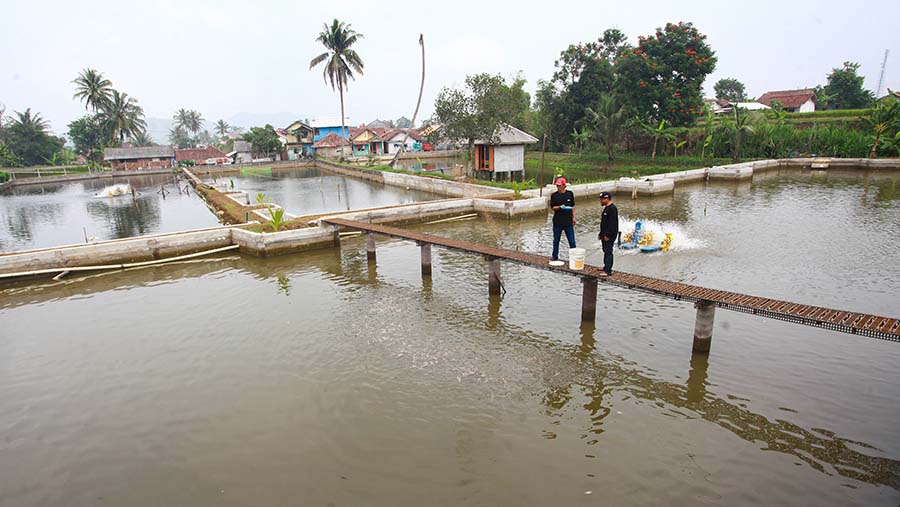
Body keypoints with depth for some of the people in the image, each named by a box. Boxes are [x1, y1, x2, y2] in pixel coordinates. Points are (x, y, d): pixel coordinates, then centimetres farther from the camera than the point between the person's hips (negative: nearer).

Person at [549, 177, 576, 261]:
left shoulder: (570, 194, 2)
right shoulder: (554, 195, -2)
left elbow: (572, 206, 10)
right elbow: (552, 207, 0)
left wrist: (573, 218, 6)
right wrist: (560, 207, -19)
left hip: (568, 221, 0)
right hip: (557, 222, 0)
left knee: (572, 241, 2)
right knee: (556, 240, 10)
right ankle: (555, 256, 24)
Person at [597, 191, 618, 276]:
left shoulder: (612, 209, -17)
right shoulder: (606, 208, 16)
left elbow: (612, 223, -23)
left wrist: (607, 235, -24)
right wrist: (600, 234, 22)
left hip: (610, 235, -10)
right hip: (605, 234, 10)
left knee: (608, 252, -10)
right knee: (606, 251, 17)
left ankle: (608, 271, -10)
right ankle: (606, 266, 29)